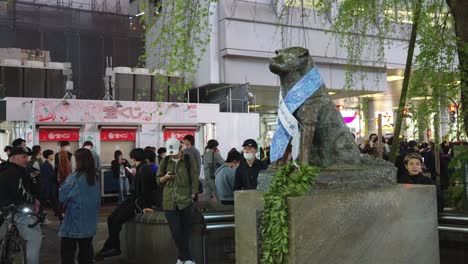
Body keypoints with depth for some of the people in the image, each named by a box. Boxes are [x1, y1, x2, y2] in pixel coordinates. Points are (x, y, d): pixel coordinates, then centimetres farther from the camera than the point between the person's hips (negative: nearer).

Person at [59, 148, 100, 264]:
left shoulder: (74, 178, -15)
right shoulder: (94, 179, 5)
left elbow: (62, 197, -8)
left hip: (74, 223, -6)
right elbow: (98, 202, 13)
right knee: (86, 252, 11)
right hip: (89, 223, 6)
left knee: (67, 253, 2)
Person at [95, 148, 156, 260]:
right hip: (133, 199, 10)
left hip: (140, 202, -10)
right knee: (111, 218, -2)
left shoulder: (145, 169, -16)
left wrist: (145, 206, -20)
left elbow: (146, 189, -20)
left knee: (117, 220, -18)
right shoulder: (140, 168, 14)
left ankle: (114, 248, -4)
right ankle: (111, 247, 3)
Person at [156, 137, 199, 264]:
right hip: (169, 200, 2)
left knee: (185, 230, 1)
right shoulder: (165, 161, 9)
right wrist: (166, 177, -6)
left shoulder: (189, 160, 2)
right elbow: (158, 180, 15)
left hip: (185, 199, -2)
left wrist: (193, 194, -7)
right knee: (176, 231, -2)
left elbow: (194, 178, 1)